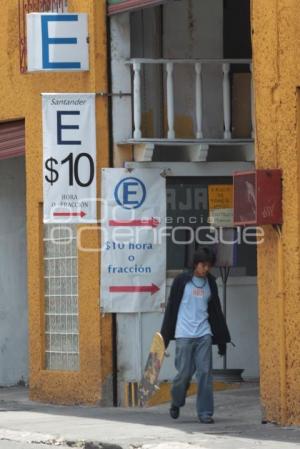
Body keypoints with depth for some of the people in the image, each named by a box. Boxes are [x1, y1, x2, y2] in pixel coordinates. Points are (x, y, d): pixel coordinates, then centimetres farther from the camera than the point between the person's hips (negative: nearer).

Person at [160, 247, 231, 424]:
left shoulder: (210, 283, 11)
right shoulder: (182, 281, 0)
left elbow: (216, 311, 16)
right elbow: (171, 308, 3)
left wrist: (222, 338, 14)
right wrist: (165, 335, 0)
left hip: (204, 334, 3)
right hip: (184, 334, -3)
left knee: (205, 373, -5)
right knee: (184, 373, -2)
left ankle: (205, 412, -2)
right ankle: (176, 402, 24)